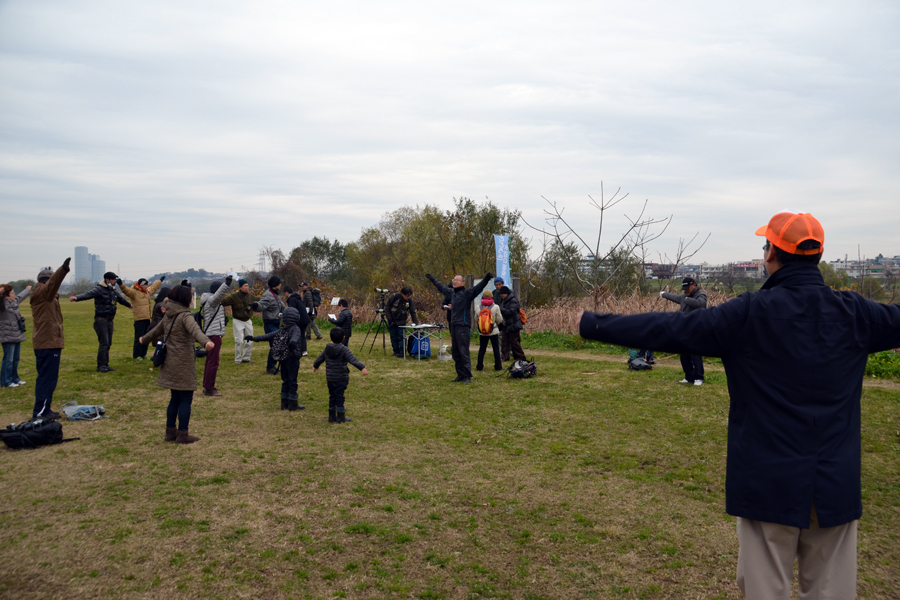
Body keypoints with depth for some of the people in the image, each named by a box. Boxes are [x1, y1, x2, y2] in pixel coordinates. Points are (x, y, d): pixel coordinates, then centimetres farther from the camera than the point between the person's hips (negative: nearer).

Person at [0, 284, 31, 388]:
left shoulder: (14, 302, 12)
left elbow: (20, 296, 33)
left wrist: (28, 290, 50)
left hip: (17, 336, 9)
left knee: (16, 359, 15)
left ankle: (15, 379, 25)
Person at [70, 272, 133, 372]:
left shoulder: (114, 291, 14)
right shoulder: (99, 289, -10)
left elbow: (121, 299, 34)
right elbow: (88, 294, -27)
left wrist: (129, 305, 53)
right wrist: (77, 298, -47)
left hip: (109, 321, 8)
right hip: (101, 320, -8)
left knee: (108, 343, 10)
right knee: (104, 343, -11)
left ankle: (105, 365, 17)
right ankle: (101, 366, -6)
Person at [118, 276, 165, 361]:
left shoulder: (147, 292, 17)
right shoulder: (134, 292, -9)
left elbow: (154, 287, 35)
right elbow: (126, 290, -26)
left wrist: (160, 280, 48)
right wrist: (121, 284, -45)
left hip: (147, 318, 9)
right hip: (139, 319, -9)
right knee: (139, 338, -5)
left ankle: (143, 354, 24)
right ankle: (136, 355, 5)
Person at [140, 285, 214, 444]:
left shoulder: (169, 315, 11)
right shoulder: (185, 315, -16)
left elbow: (157, 330, 28)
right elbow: (194, 329, -37)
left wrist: (145, 339, 49)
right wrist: (205, 341, -56)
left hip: (170, 362, 9)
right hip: (183, 364, -9)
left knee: (175, 398, 18)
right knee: (186, 399, 0)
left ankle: (170, 432, 24)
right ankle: (182, 434, 4)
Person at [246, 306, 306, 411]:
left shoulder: (281, 329, 7)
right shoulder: (295, 328, -10)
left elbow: (268, 335, 10)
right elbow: (295, 336, -32)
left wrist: (255, 338, 17)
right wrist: (293, 342, -47)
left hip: (283, 358, 6)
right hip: (293, 359, -6)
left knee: (285, 380, 14)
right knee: (293, 381, 0)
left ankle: (284, 403, 19)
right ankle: (292, 404, 5)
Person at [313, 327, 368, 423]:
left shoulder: (327, 349, 5)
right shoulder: (344, 349, -14)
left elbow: (320, 358, 19)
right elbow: (353, 360, -27)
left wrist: (315, 366, 39)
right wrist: (362, 368, -35)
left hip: (329, 378, 6)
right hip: (340, 378, -6)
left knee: (332, 396, 15)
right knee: (339, 397, 1)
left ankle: (331, 416, 21)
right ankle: (340, 417, 7)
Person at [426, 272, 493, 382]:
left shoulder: (467, 293, -6)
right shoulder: (452, 293, 16)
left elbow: (478, 287, -20)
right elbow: (441, 287, 33)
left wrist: (486, 279, -36)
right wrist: (432, 279, 44)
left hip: (463, 326, -8)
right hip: (454, 326, 8)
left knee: (464, 351, -9)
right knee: (455, 352, 12)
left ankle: (467, 376, -5)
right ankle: (460, 374, 21)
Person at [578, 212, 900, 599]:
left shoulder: (750, 314, -13)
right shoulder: (853, 313, -3)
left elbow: (666, 328, -13)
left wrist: (593, 325, -4)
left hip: (769, 485, -3)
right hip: (837, 486, 3)